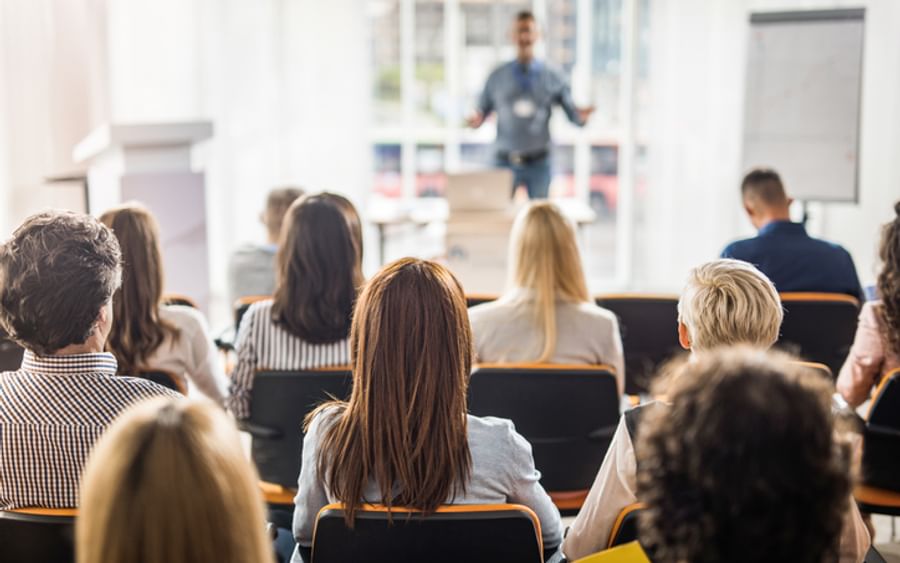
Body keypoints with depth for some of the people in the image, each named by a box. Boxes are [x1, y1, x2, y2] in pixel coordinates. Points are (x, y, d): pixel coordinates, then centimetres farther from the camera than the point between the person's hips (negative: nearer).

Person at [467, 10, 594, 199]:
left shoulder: (553, 77, 3)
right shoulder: (497, 77, 5)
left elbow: (573, 114, 2)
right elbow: (482, 111, 5)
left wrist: (581, 116, -20)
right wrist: (476, 120, -17)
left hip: (538, 162, 0)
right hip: (505, 162, 0)